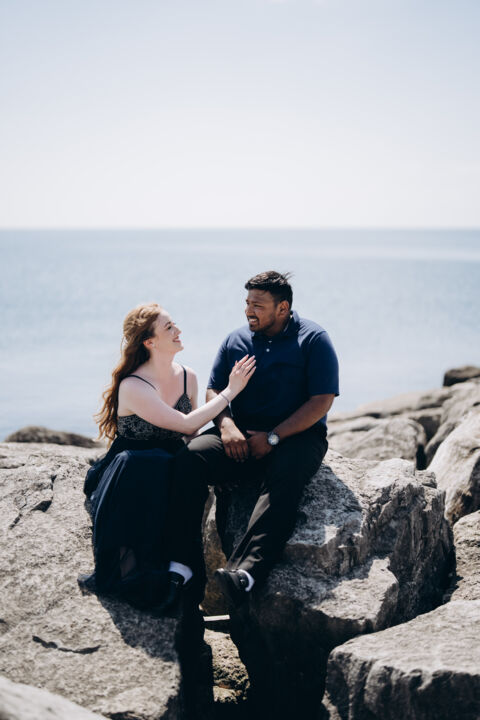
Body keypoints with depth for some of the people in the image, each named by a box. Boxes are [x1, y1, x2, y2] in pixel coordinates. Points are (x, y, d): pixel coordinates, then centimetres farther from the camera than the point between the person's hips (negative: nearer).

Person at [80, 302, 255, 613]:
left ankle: (179, 565, -33)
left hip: (171, 470, 5)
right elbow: (185, 424, -22)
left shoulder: (188, 377, 5)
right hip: (127, 476, -5)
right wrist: (231, 390, -16)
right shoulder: (132, 387, -16)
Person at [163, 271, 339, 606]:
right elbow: (214, 390, 15)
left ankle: (244, 571, -54)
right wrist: (226, 425, -8)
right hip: (241, 432, 4)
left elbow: (322, 401, -8)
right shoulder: (236, 340, 14)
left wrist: (272, 438, -16)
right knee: (190, 457, -25)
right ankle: (174, 556, -29)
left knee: (282, 477, -38)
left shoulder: (313, 339, -1)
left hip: (297, 435, -4)